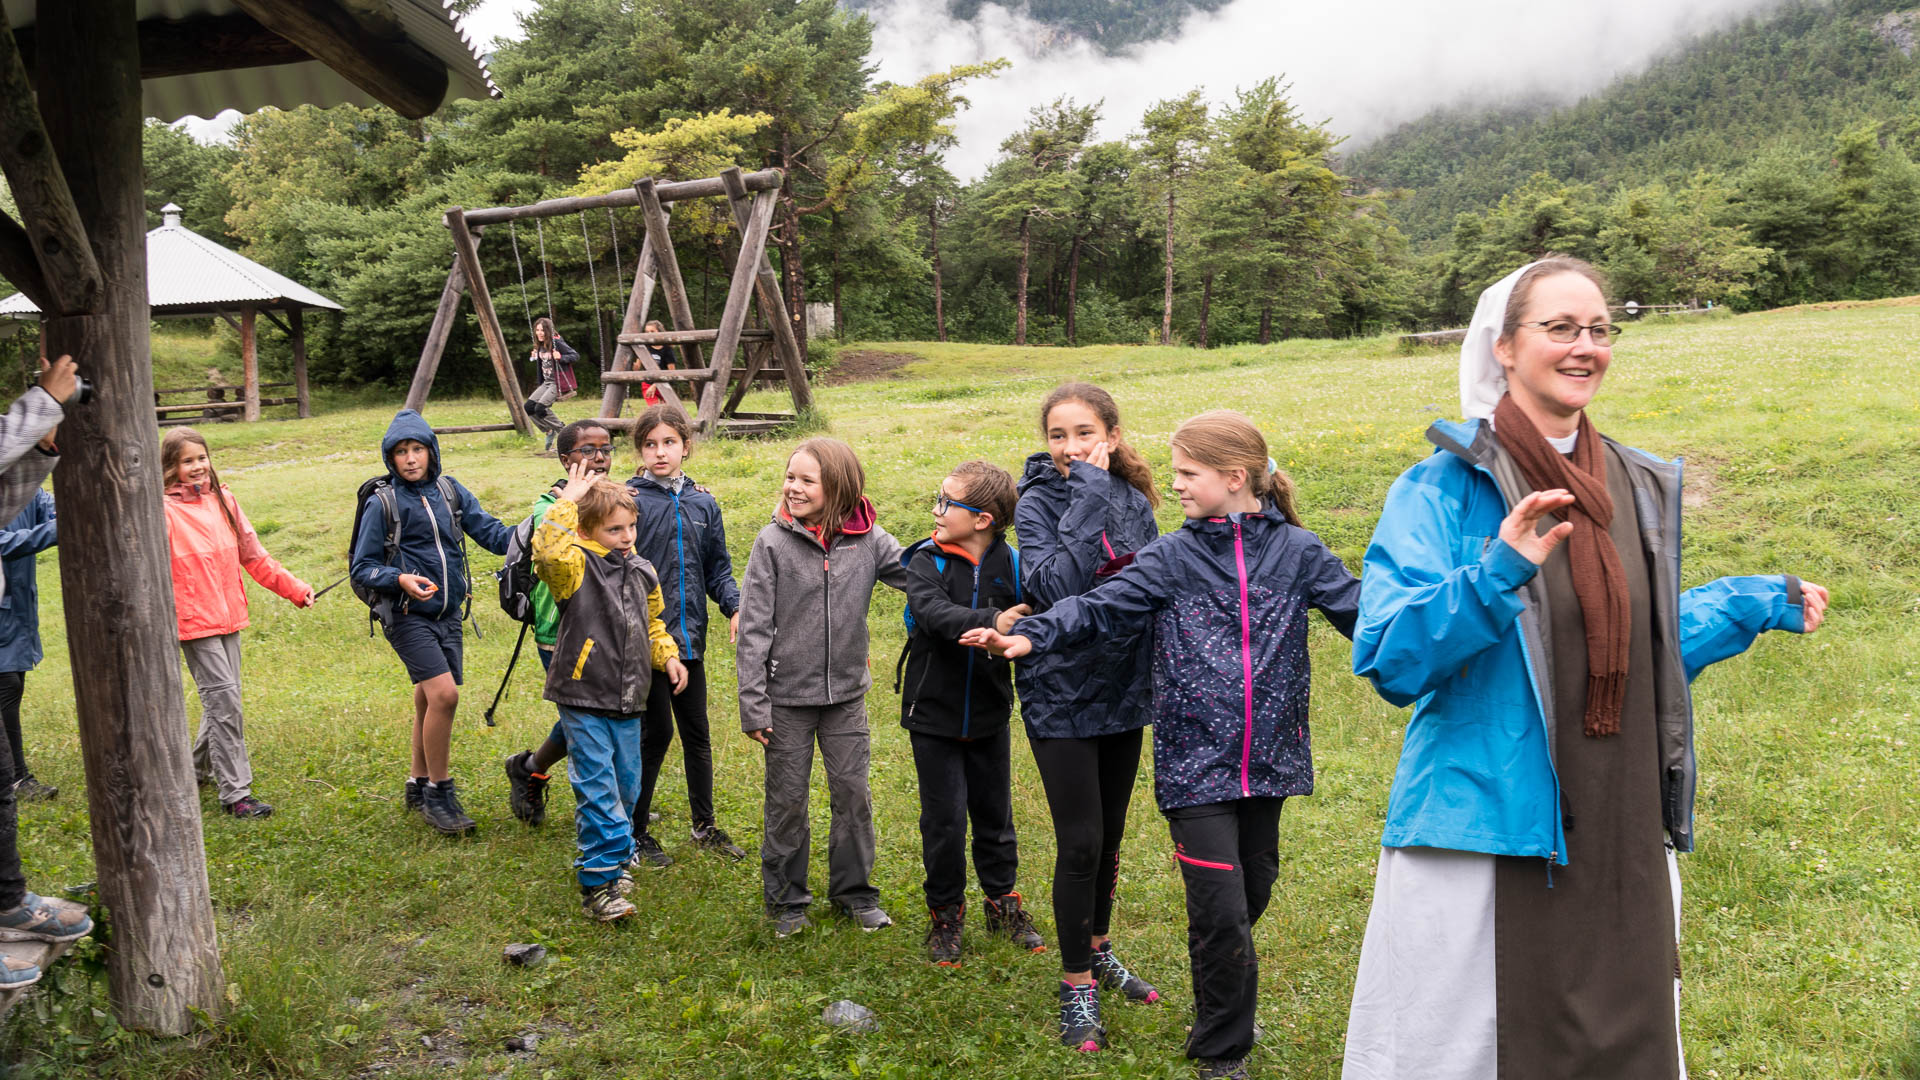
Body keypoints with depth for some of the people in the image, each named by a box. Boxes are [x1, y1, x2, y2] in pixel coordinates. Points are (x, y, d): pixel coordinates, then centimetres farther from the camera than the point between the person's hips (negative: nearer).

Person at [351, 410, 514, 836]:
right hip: (407, 616, -5)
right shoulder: (382, 503, -6)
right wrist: (399, 579, -22)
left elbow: (489, 532, 0)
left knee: (429, 700, 15)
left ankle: (419, 786, 32)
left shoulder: (450, 491, 6)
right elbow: (363, 568, -3)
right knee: (444, 693, -18)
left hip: (448, 615, 5)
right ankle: (439, 793, -5)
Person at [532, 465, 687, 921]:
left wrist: (667, 655, 10)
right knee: (598, 791, -9)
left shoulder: (642, 571, 10)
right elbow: (549, 550, -35)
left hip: (627, 700, 7)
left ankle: (607, 860, 37)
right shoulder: (576, 567, -10)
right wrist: (567, 501, -26)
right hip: (584, 700, -6)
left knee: (626, 788, 15)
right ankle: (599, 884, -4)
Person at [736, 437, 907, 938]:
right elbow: (754, 625, -8)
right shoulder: (774, 541, -9)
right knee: (787, 800, 8)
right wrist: (753, 704, -10)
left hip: (846, 694, 2)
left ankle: (854, 891, 27)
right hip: (788, 695, -2)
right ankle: (786, 899, 25)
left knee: (853, 792, 10)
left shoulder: (868, 539, -4)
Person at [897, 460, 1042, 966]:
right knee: (944, 820, 5)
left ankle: (1003, 902, 35)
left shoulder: (1010, 565, -6)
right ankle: (945, 914, 24)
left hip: (989, 715, 1)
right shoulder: (926, 560, -10)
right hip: (934, 715, -1)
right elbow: (933, 612, -29)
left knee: (995, 814, 15)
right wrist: (991, 621, -45)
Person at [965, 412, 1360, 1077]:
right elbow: (1101, 607, -8)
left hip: (1268, 762, 2)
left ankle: (1221, 999, 45)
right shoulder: (1171, 558, -1)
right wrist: (1031, 636, -24)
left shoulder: (1296, 550, 1)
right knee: (1219, 909, -6)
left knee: (1252, 893, 17)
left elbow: (1359, 609, 0)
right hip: (1197, 764, -2)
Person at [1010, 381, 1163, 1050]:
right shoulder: (1038, 504, -11)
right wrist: (1088, 496, -26)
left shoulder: (1134, 502, 2)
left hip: (1122, 692, 5)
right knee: (1080, 842, -3)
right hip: (1061, 697, -5)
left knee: (1110, 835, 16)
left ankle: (1098, 951, 37)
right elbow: (1054, 588, -28)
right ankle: (1077, 988, 12)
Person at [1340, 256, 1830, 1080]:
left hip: (1620, 842, 6)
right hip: (1488, 839, -5)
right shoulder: (1443, 487, -8)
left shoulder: (1637, 487, 11)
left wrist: (1760, 605, 20)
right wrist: (1495, 575, -26)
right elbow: (1387, 662, -15)